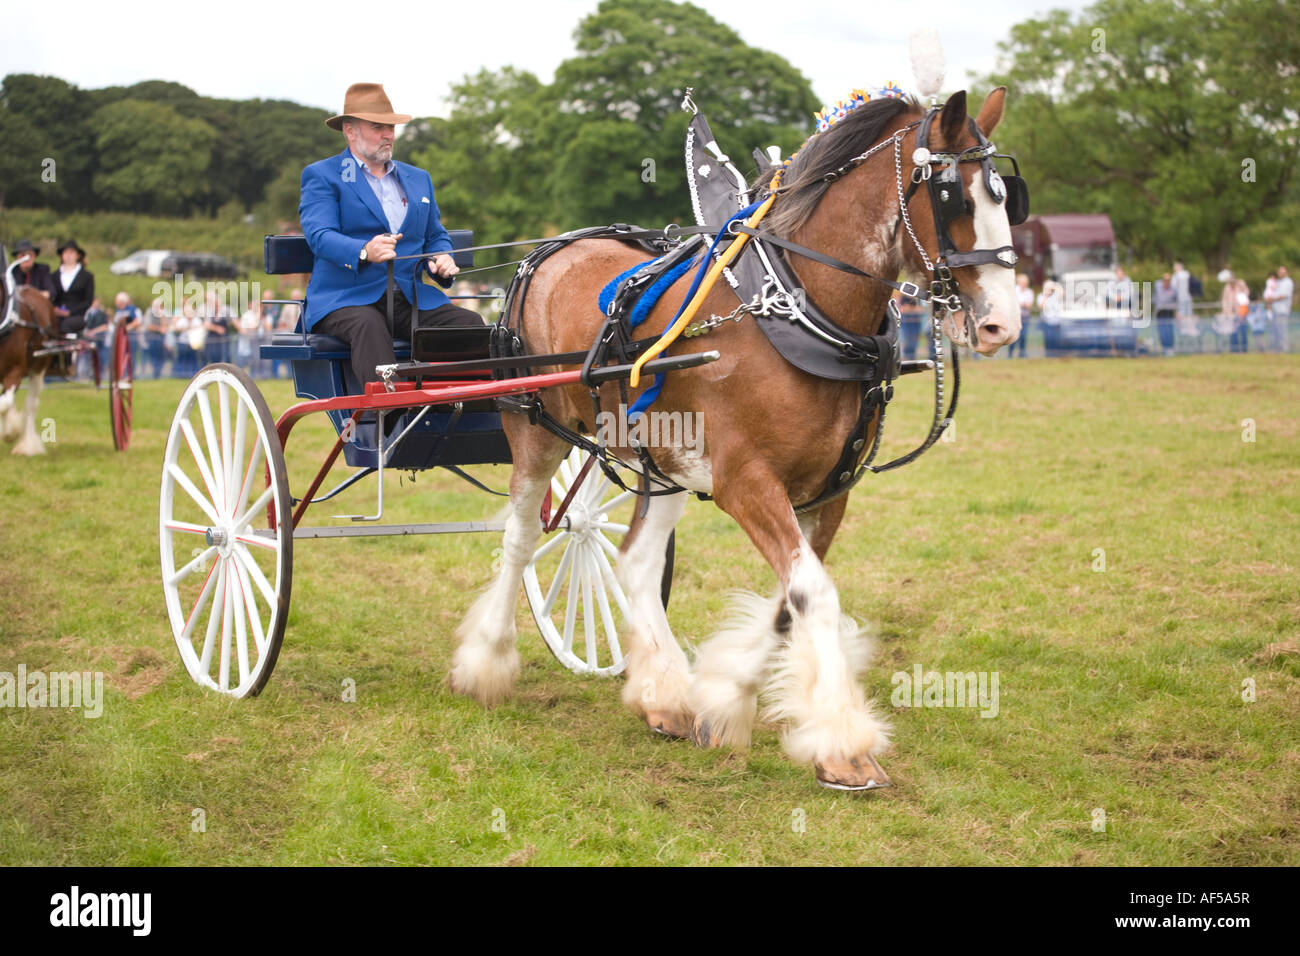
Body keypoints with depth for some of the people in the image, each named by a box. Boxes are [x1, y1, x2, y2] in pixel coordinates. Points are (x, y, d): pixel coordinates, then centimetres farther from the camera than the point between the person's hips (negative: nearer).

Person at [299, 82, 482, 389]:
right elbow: (319, 235, -11)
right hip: (345, 299, -5)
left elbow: (436, 235, 26)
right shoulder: (321, 176, 5)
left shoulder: (418, 178, 24)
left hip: (412, 299, 5)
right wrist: (364, 251, -33)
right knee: (368, 326, -39)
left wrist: (440, 258, -2)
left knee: (469, 323, -21)